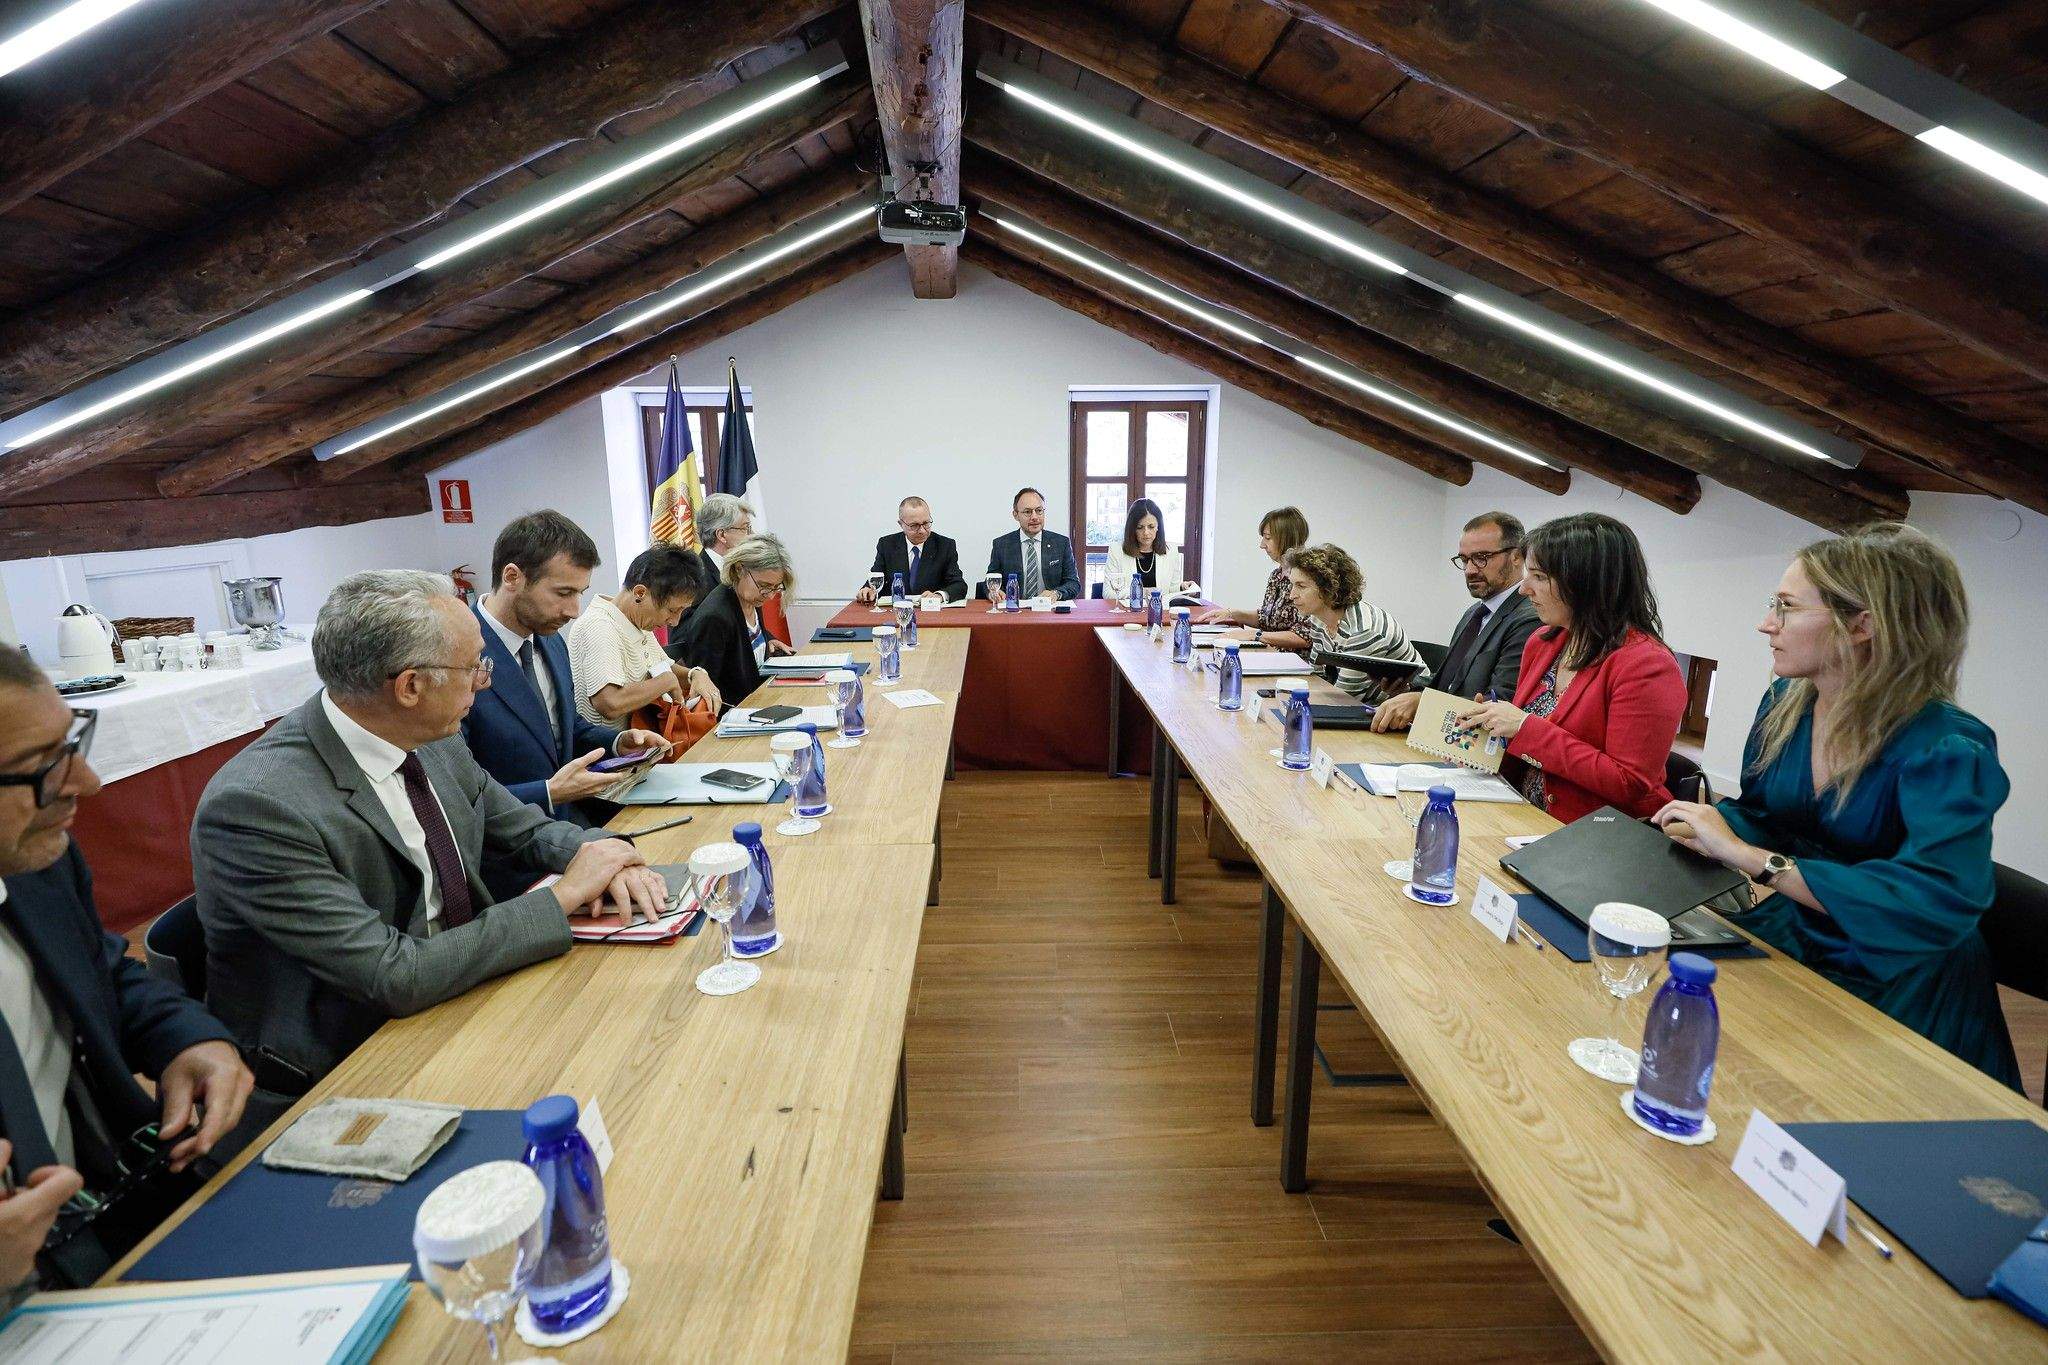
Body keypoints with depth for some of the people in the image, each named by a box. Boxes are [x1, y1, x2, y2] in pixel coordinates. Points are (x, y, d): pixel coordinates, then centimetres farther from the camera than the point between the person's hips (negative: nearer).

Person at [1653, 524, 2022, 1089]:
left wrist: (1750, 857, -36)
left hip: (1896, 983, -5)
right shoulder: (1786, 702, -2)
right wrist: (1705, 825, -14)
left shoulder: (1946, 749, -21)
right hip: (1788, 936, 6)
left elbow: (1942, 900, -34)